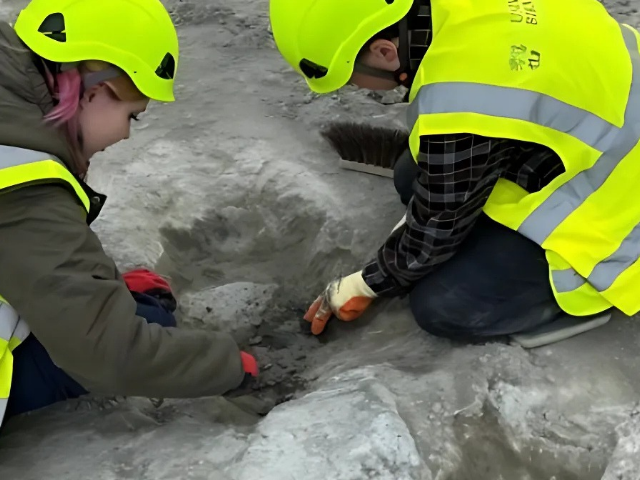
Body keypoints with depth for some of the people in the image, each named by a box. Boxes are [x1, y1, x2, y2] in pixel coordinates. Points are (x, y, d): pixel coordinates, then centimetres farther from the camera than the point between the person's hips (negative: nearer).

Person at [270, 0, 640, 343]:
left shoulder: (462, 113, -34)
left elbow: (435, 231, -16)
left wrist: (368, 285, 2)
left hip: (609, 213, -9)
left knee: (439, 306, -9)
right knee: (414, 180, 8)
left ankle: (596, 288, 2)